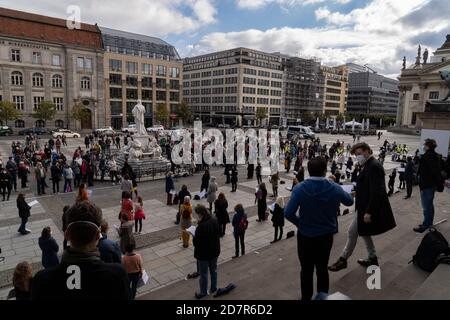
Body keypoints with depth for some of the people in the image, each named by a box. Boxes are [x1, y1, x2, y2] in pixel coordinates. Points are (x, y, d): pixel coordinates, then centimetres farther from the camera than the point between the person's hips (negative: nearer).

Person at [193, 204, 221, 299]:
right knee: (213, 270, 24)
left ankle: (203, 292, 30)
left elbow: (196, 242, -26)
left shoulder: (201, 226, -32)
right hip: (215, 251, 7)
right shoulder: (215, 221, -10)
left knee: (203, 273, 13)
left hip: (204, 253, -6)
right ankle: (213, 288, 41)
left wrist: (194, 237, -5)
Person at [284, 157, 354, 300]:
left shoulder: (300, 189, -20)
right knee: (322, 268, 22)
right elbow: (349, 201, 7)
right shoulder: (335, 188, -14)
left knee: (306, 269, 16)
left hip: (305, 235, -2)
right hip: (326, 235, 2)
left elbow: (288, 213, -22)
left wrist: (300, 223, -4)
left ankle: (306, 297, 32)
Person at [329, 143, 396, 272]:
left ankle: (343, 259, 13)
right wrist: (356, 192, 10)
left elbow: (376, 192, -25)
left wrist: (368, 212, -25)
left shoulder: (374, 166, -21)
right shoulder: (369, 164, 10)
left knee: (352, 232, -1)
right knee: (363, 232, 20)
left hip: (368, 207, -10)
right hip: (366, 206, 10)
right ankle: (373, 258, 34)